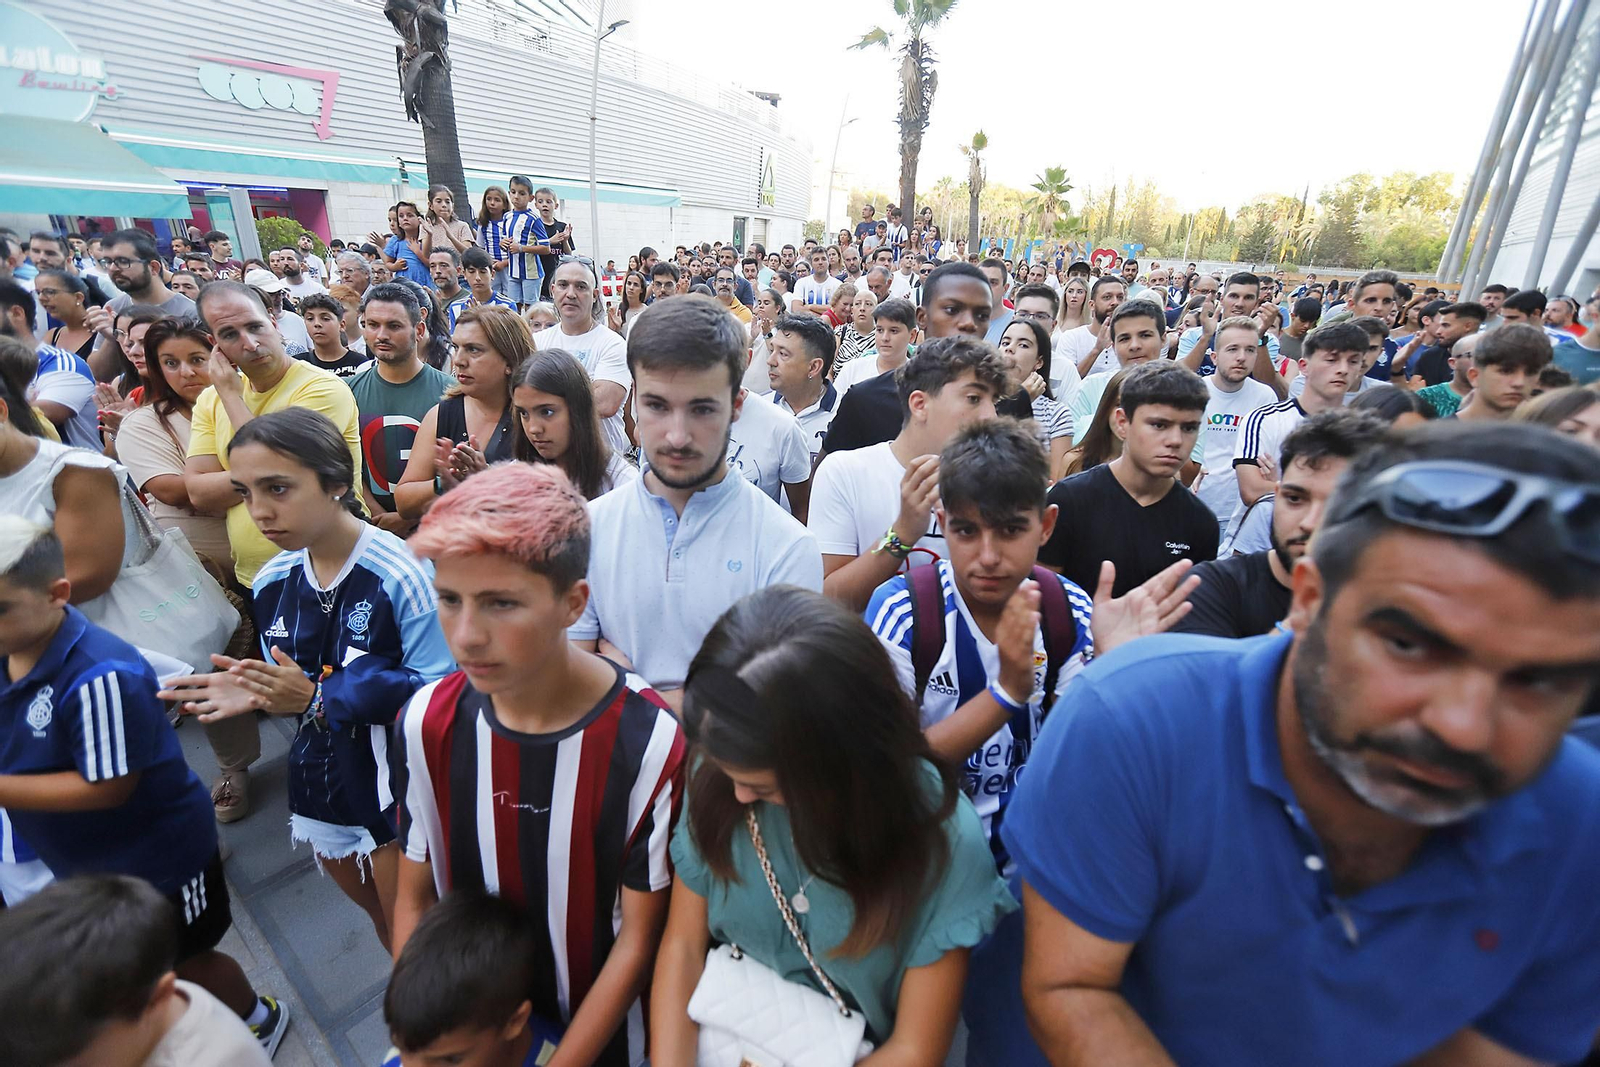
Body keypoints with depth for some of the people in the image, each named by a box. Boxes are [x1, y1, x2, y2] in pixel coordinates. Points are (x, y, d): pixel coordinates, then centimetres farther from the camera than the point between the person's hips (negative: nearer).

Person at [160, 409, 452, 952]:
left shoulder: (402, 574, -26)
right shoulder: (271, 583, -2)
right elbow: (296, 689, 9)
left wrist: (317, 697, -26)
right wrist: (258, 694, -13)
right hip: (322, 788, 7)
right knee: (382, 921, 29)